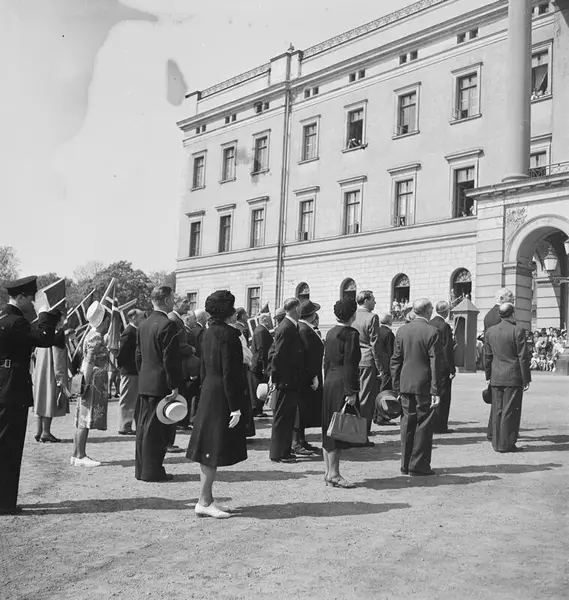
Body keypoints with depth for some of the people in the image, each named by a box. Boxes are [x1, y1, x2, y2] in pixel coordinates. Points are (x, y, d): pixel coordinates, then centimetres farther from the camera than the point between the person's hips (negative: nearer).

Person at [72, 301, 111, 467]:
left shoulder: (94, 334, 14)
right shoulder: (96, 337, -15)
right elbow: (89, 363, -20)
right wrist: (87, 384, -22)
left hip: (92, 381, 10)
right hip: (93, 381, -10)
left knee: (82, 420, 11)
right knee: (86, 420, -6)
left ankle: (76, 455, 16)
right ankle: (80, 457, -2)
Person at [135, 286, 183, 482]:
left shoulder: (143, 325, 12)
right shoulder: (167, 325, -15)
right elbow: (170, 359, -18)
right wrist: (174, 386, -14)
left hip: (144, 383, 8)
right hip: (160, 384, -8)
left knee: (143, 427, 13)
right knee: (156, 429, -3)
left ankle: (141, 468, 21)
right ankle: (152, 471, 2)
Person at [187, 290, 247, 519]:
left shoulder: (209, 332, 11)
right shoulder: (227, 334, -17)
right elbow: (229, 373, -19)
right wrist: (235, 407, -17)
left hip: (208, 393, 10)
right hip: (221, 397, -10)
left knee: (208, 449, 13)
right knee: (215, 450, -3)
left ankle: (207, 499, 22)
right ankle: (204, 502, 3)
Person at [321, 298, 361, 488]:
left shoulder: (330, 333, 12)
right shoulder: (351, 334, -13)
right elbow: (350, 365, -17)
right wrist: (351, 392, -17)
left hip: (330, 382, 9)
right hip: (342, 385, -9)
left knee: (329, 429, 12)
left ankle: (328, 471, 19)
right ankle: (333, 474, -1)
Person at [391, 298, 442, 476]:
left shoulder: (402, 331, 4)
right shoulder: (432, 332, -11)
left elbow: (395, 361, 7)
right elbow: (435, 363, -13)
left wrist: (397, 386, 13)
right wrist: (436, 391, -11)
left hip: (405, 385, 5)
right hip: (424, 386, -5)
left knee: (408, 423, 12)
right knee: (424, 424, 4)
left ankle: (406, 464, 18)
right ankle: (418, 465, 6)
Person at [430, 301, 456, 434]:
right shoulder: (444, 326, -15)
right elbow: (447, 350, -17)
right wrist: (452, 369, -13)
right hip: (442, 366, -7)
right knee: (443, 396, 0)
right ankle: (439, 426, 2)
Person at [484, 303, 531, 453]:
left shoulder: (490, 331, 6)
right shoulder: (518, 331, -10)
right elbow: (523, 357, -9)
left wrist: (488, 376, 18)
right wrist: (526, 379, -4)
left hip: (496, 378, 5)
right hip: (513, 377, -5)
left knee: (497, 411, 10)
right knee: (510, 411, 1)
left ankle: (497, 443, 16)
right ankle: (507, 444, 4)